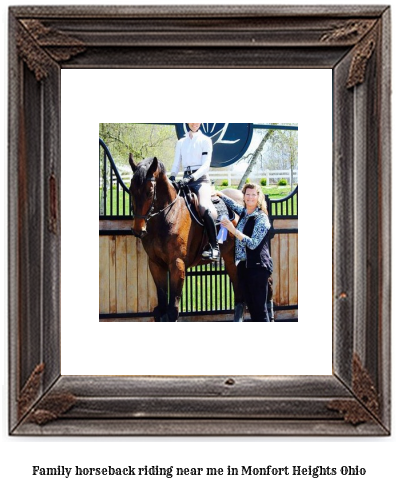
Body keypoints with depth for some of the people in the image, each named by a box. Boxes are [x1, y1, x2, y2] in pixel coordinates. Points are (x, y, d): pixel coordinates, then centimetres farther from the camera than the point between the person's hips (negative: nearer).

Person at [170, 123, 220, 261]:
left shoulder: (205, 141, 5)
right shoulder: (181, 142, 17)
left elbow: (206, 164, -6)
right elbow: (176, 164, 14)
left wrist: (192, 177, -21)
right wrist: (172, 177, -8)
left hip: (201, 178, -5)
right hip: (185, 180, 5)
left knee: (204, 208, -31)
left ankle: (214, 247, -26)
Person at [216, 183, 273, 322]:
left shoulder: (261, 218, -11)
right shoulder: (243, 212, 10)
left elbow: (253, 243, -19)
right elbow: (233, 204, 33)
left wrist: (233, 230, -22)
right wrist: (219, 193, 27)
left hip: (258, 266, -8)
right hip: (243, 265, 8)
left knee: (260, 308, -7)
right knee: (251, 305, 11)